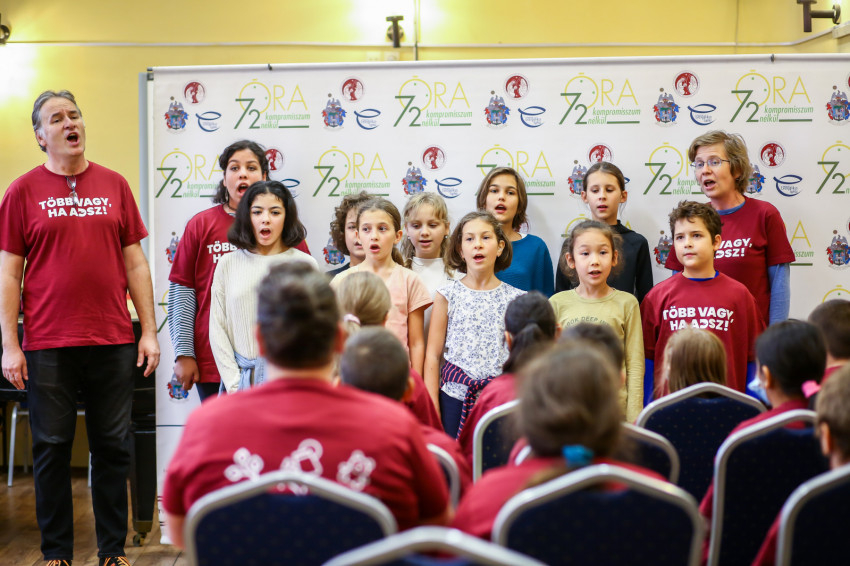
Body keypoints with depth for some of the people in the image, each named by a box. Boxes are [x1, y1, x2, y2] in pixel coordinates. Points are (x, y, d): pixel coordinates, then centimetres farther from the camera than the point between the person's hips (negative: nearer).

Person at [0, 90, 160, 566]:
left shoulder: (114, 185, 8)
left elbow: (136, 263, 9)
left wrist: (150, 331, 4)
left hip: (114, 343, 2)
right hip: (48, 345, -2)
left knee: (113, 447, 7)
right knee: (52, 448, 5)